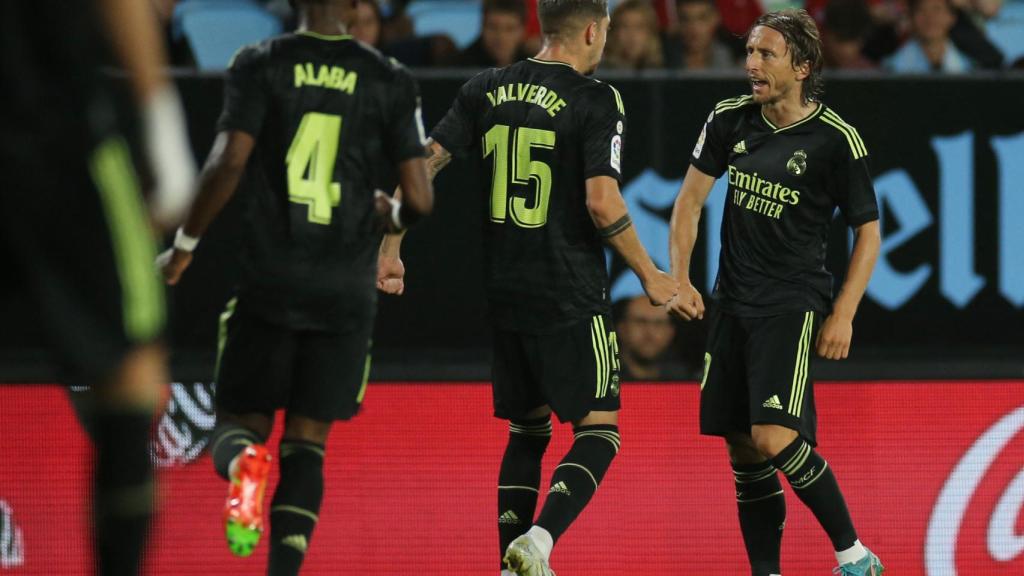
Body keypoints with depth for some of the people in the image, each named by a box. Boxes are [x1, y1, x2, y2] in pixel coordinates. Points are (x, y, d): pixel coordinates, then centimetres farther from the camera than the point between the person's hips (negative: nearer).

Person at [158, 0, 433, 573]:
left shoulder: (260, 65, -1)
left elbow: (229, 163, -12)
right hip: (348, 288, 1)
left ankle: (244, 462, -25)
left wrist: (186, 244, 2)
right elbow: (420, 199, -2)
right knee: (307, 443, 7)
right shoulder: (390, 80, 1)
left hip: (271, 277, -1)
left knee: (241, 422, 11)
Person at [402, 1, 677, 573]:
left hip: (503, 291, 6)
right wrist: (649, 276, -5)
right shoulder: (596, 101, -10)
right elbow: (602, 202, -17)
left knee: (527, 430, 18)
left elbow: (426, 162, 2)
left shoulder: (487, 90, 6)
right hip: (570, 299, -6)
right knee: (598, 429, 2)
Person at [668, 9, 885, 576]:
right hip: (732, 305, 6)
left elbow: (867, 234, -3)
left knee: (774, 439, -19)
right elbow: (690, 199, 11)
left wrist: (842, 315, -10)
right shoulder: (731, 120, 3)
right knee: (743, 452, 5)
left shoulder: (836, 140, -10)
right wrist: (679, 279, 0)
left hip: (794, 309, -6)